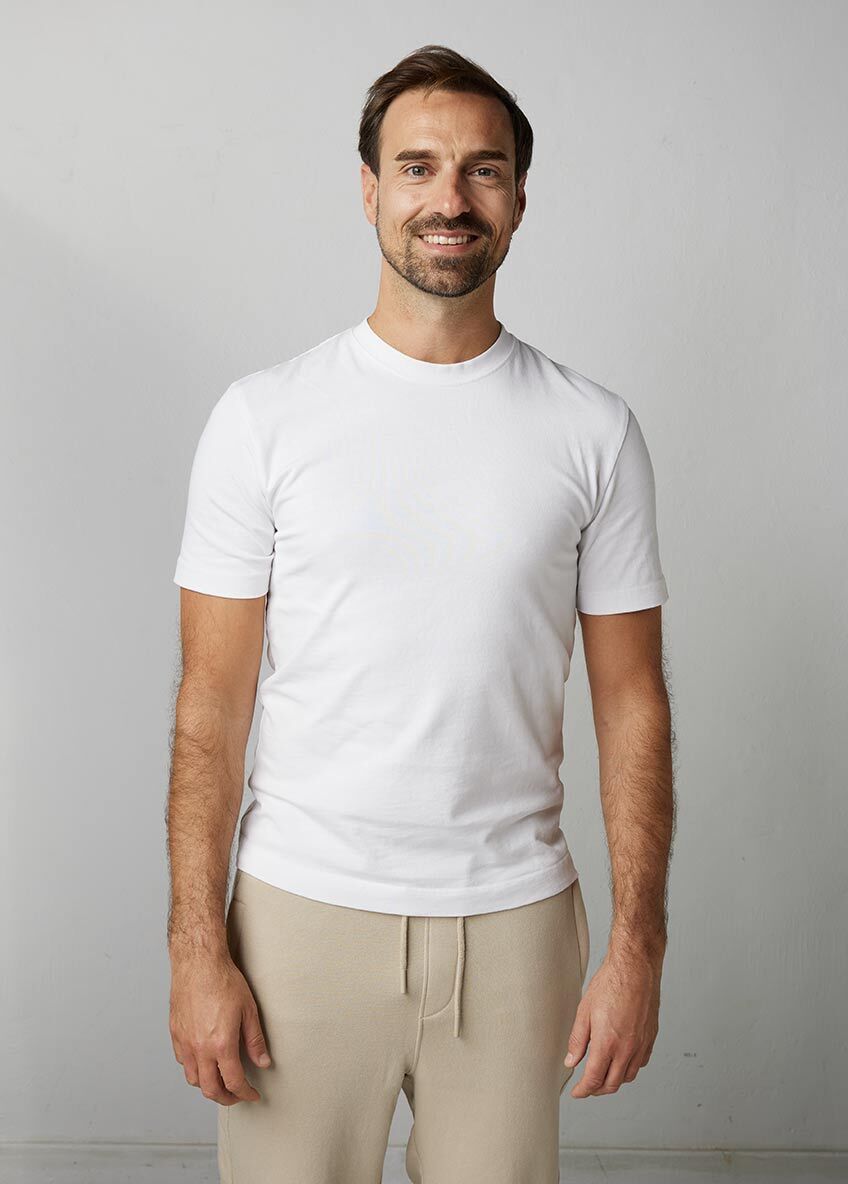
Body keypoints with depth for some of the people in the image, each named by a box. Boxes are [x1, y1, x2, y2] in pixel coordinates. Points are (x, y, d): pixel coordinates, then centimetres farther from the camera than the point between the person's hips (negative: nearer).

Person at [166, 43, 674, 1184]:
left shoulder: (594, 432, -1)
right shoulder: (264, 417, -4)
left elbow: (632, 704, 1)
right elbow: (212, 706, -3)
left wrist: (638, 947, -2)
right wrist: (197, 949, -7)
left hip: (515, 918, 1)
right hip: (302, 914, -1)